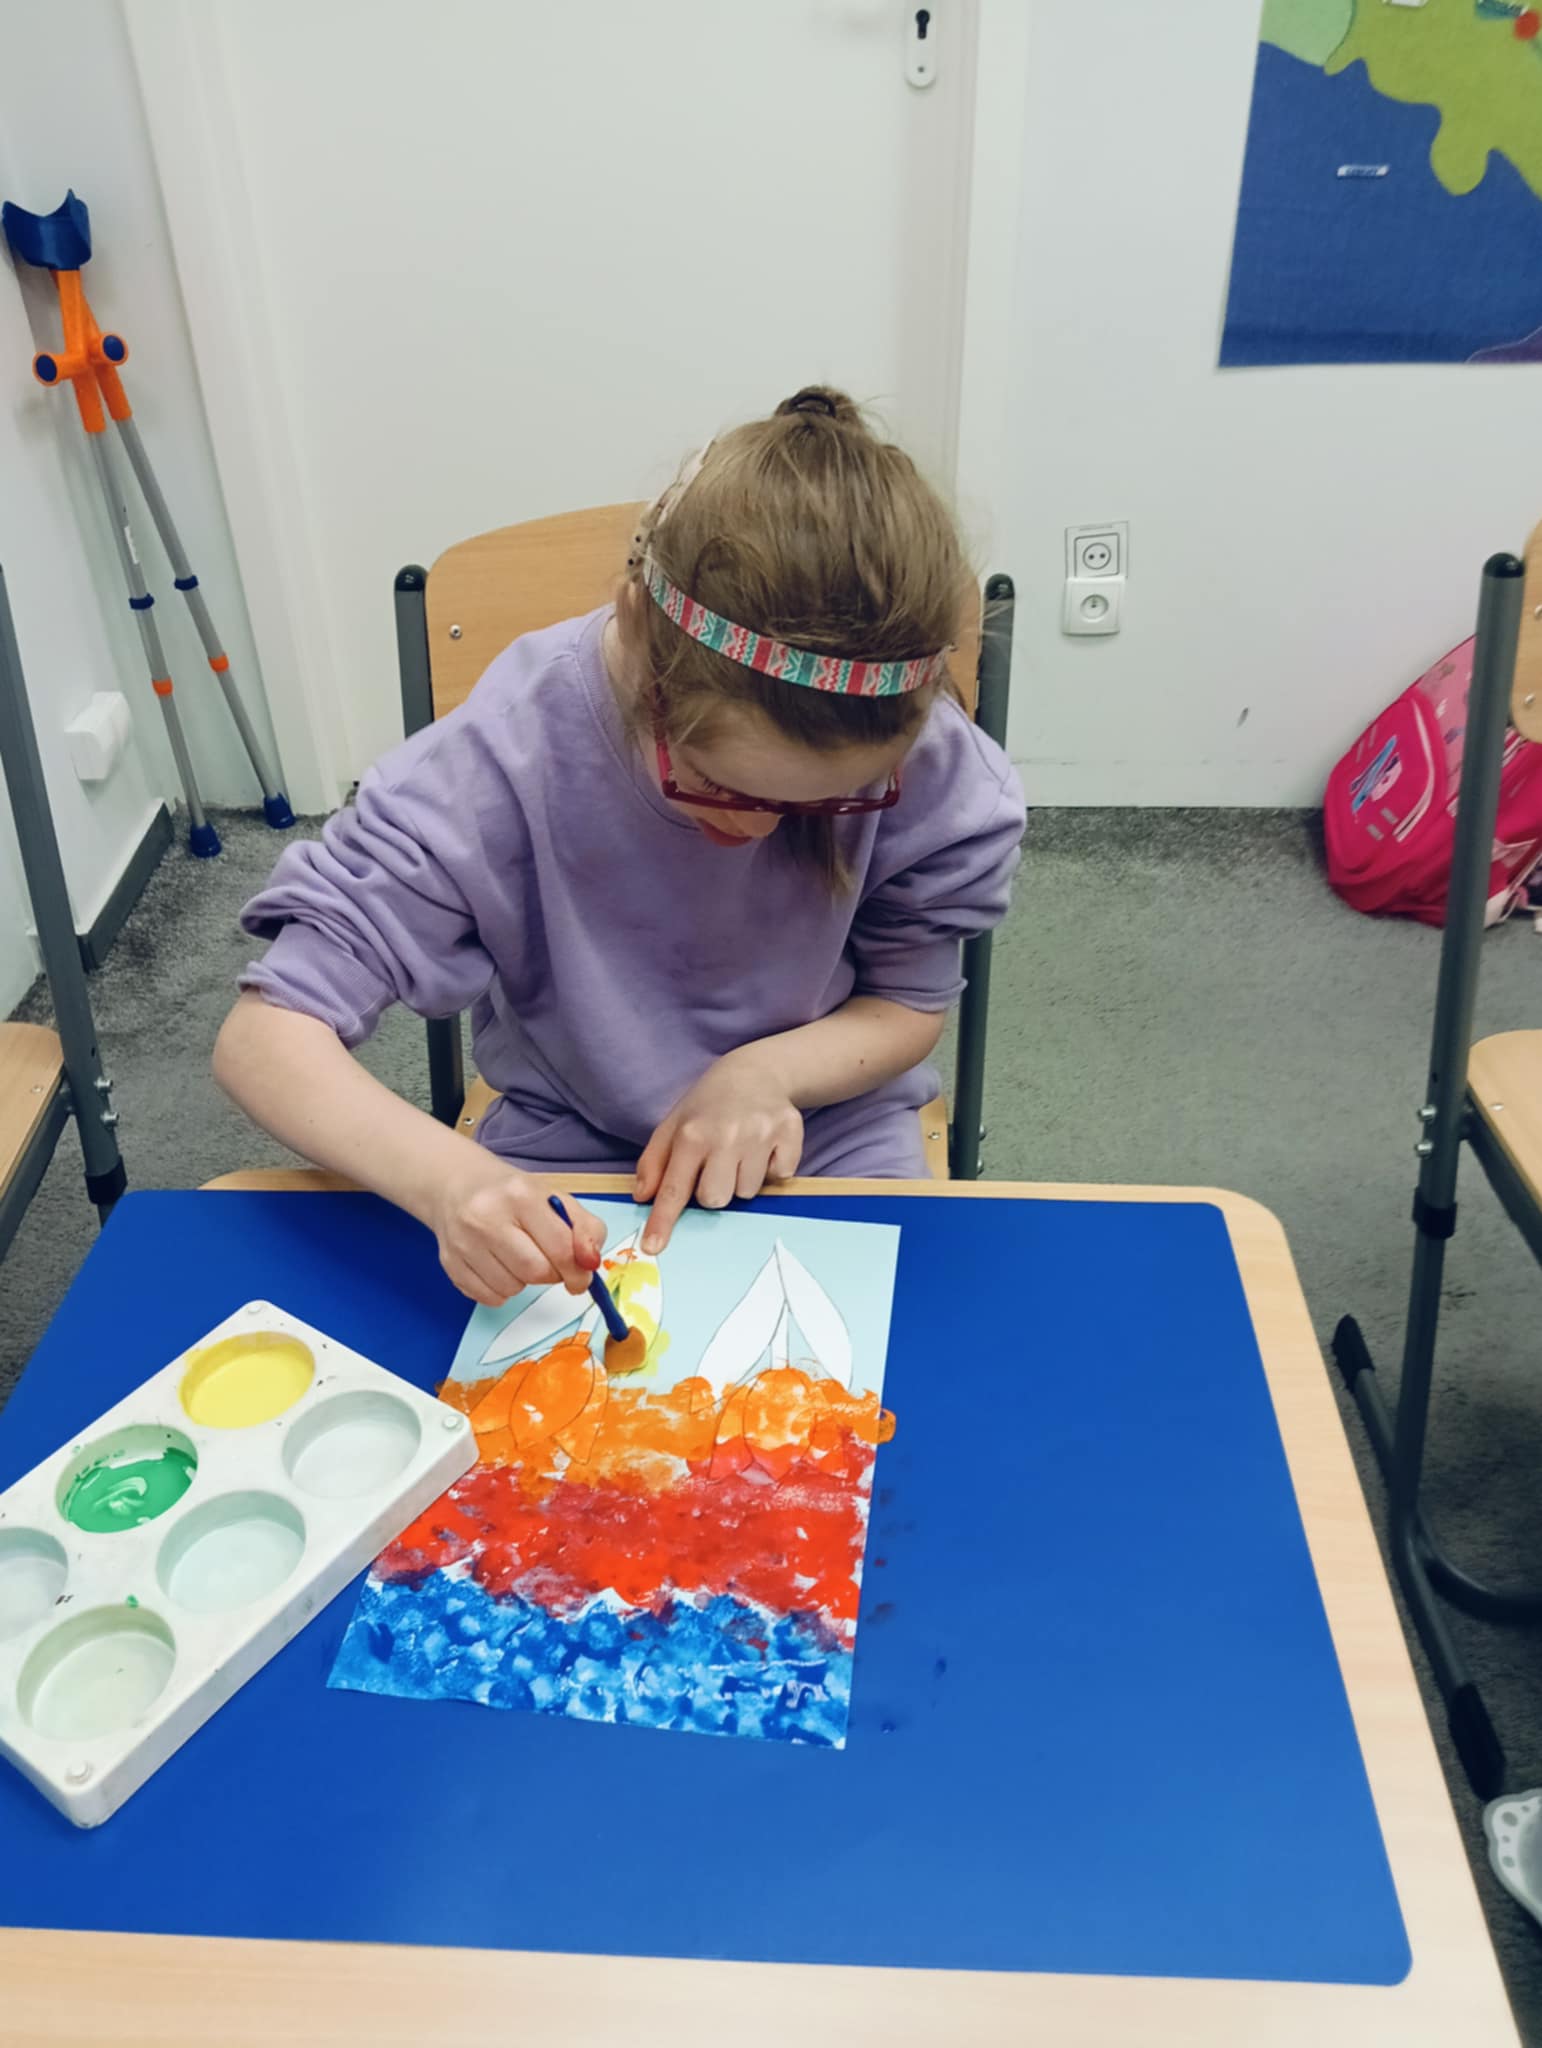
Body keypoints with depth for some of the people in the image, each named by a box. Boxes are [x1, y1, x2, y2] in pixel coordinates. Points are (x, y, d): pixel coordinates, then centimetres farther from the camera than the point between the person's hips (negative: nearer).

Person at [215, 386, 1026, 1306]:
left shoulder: (926, 763, -20)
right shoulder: (510, 754, -26)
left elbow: (911, 1005, -3)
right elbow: (267, 1036, -25)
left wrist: (769, 1070, -24)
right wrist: (447, 1179, -43)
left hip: (829, 1141, 1)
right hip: (568, 1159, 0)